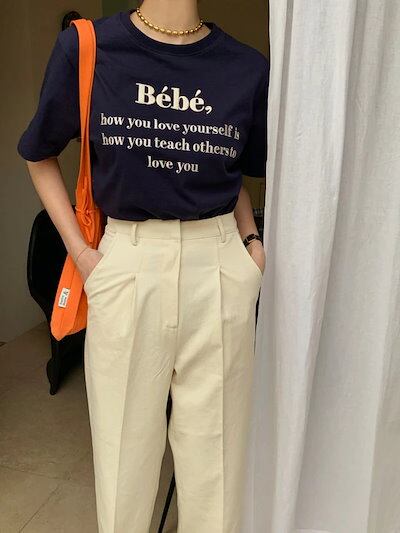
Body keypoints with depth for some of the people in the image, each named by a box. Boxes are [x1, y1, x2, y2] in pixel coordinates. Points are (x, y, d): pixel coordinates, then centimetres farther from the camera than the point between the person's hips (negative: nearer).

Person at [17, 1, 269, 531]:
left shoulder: (247, 68, 1)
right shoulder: (86, 48, -4)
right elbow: (40, 155, 8)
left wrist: (253, 242, 1)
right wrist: (80, 252, 0)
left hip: (218, 269, 2)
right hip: (126, 264, -1)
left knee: (213, 435, 13)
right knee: (125, 435, 13)